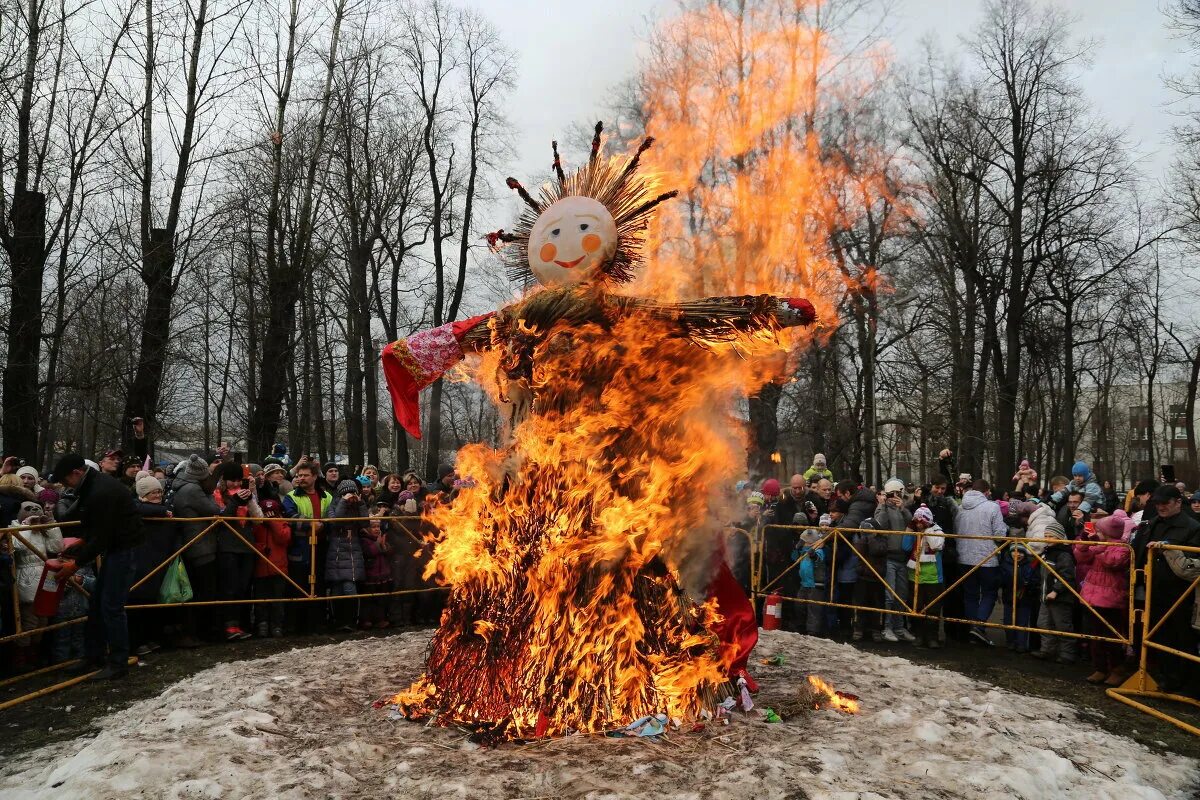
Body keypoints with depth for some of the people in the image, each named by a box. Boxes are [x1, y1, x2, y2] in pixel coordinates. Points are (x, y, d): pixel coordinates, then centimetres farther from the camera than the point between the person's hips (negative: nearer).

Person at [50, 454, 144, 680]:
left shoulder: (102, 493, -26)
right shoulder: (92, 485, 7)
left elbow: (101, 537, -23)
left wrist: (76, 563, -13)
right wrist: (82, 541, 6)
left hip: (124, 550, -10)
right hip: (113, 547, 10)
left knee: (111, 606, -8)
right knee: (96, 603, 15)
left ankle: (118, 663, 1)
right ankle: (94, 657, 26)